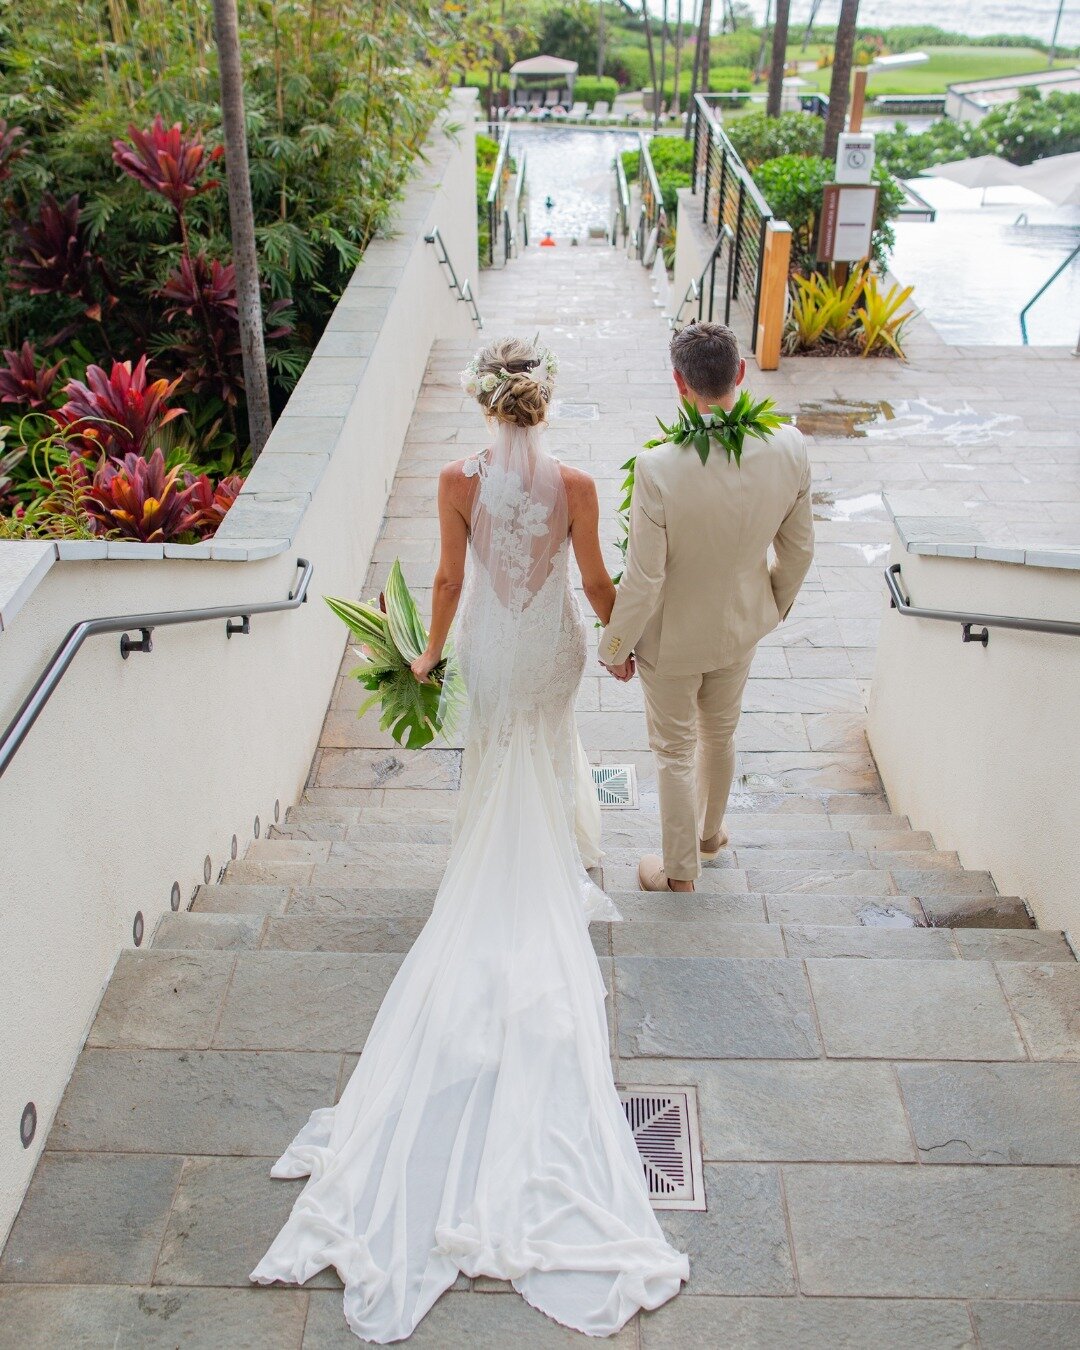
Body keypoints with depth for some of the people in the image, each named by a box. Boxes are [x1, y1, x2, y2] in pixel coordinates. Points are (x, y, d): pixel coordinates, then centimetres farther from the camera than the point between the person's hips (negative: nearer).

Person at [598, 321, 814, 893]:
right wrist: (776, 605, 14)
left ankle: (680, 871, 40)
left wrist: (617, 646, -8)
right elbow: (798, 549, -6)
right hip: (742, 626, 5)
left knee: (675, 751, 19)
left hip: (674, 638, -4)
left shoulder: (659, 469, -35)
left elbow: (643, 581, -26)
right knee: (720, 734, 30)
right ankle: (710, 830, 56)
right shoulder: (789, 448, -21)